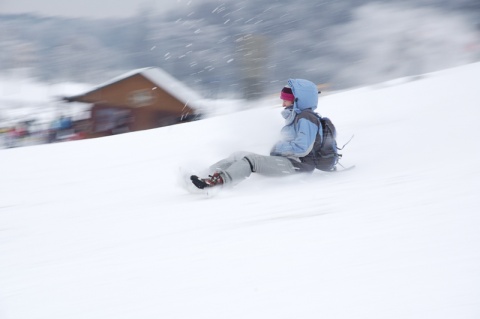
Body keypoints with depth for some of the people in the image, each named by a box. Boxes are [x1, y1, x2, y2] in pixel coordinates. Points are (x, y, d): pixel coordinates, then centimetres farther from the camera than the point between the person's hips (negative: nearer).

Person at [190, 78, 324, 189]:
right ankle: (208, 175, -10)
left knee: (251, 160, -26)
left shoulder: (306, 119, -12)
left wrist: (278, 148, -10)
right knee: (239, 156, 3)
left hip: (297, 164, -10)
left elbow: (302, 148, -21)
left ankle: (217, 181, -41)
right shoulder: (297, 117, 20)